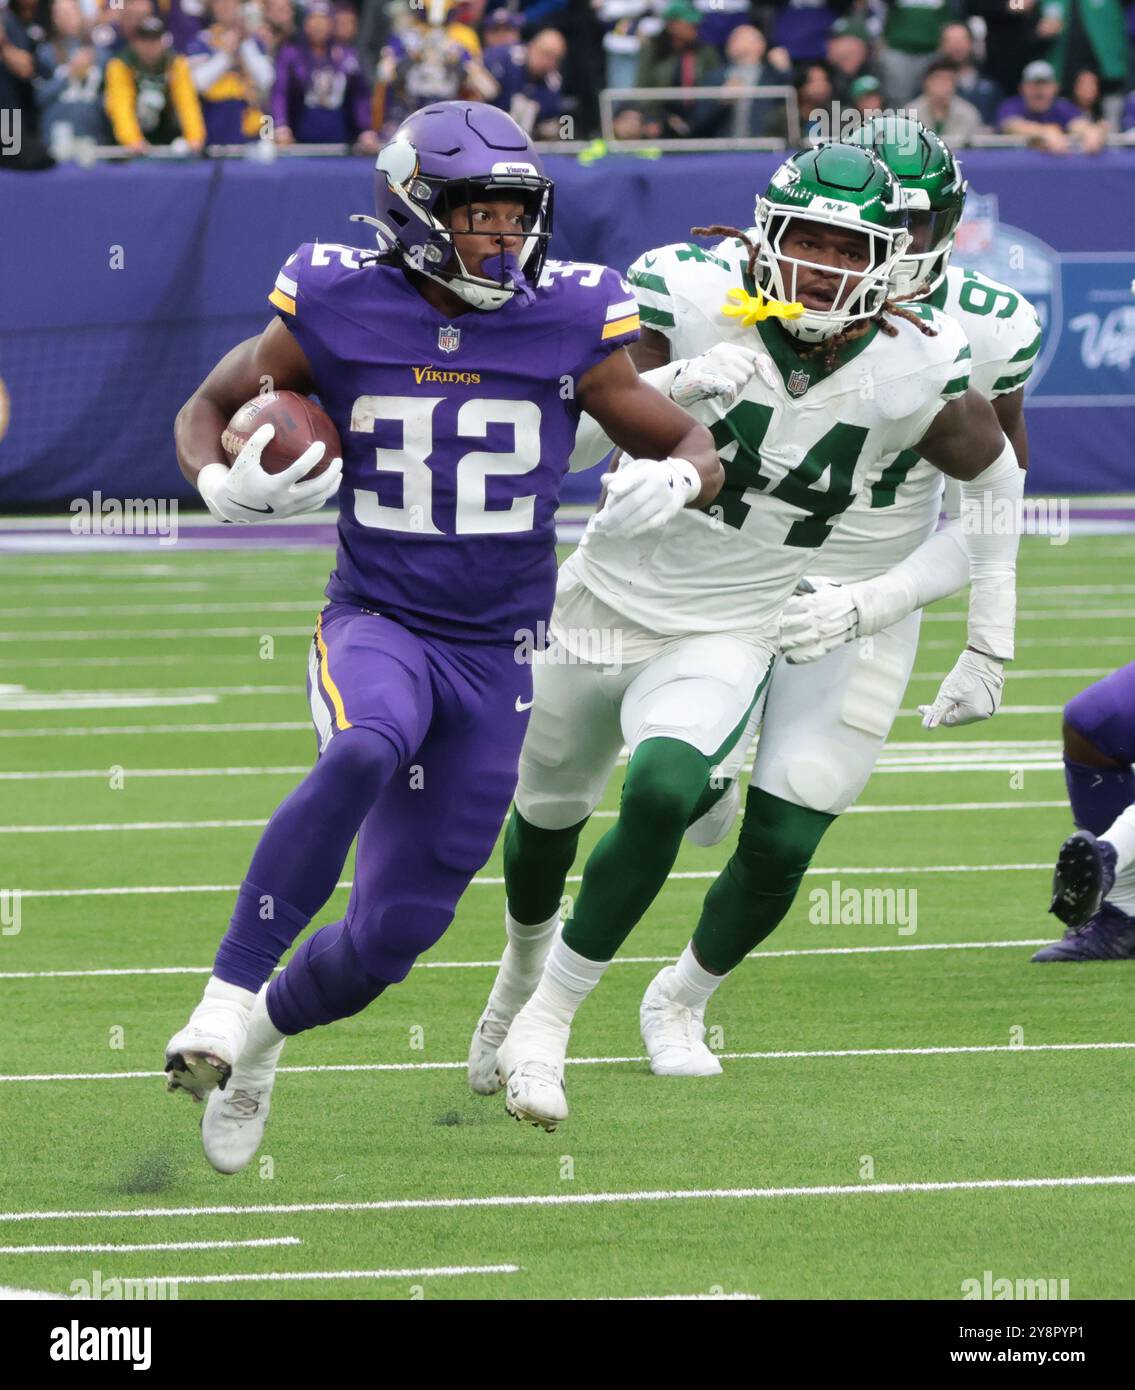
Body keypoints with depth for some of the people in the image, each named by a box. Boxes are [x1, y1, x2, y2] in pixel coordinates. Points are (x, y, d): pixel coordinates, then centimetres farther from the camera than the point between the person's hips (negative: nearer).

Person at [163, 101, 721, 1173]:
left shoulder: (569, 324, -5)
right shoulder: (335, 310, -7)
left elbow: (691, 447, 5)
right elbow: (207, 409, 8)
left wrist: (679, 478, -20)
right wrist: (224, 484, -14)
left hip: (496, 652, 2)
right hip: (376, 623, -2)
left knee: (393, 934, 1)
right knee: (364, 753, -38)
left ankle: (268, 1026, 33)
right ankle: (229, 994, -32)